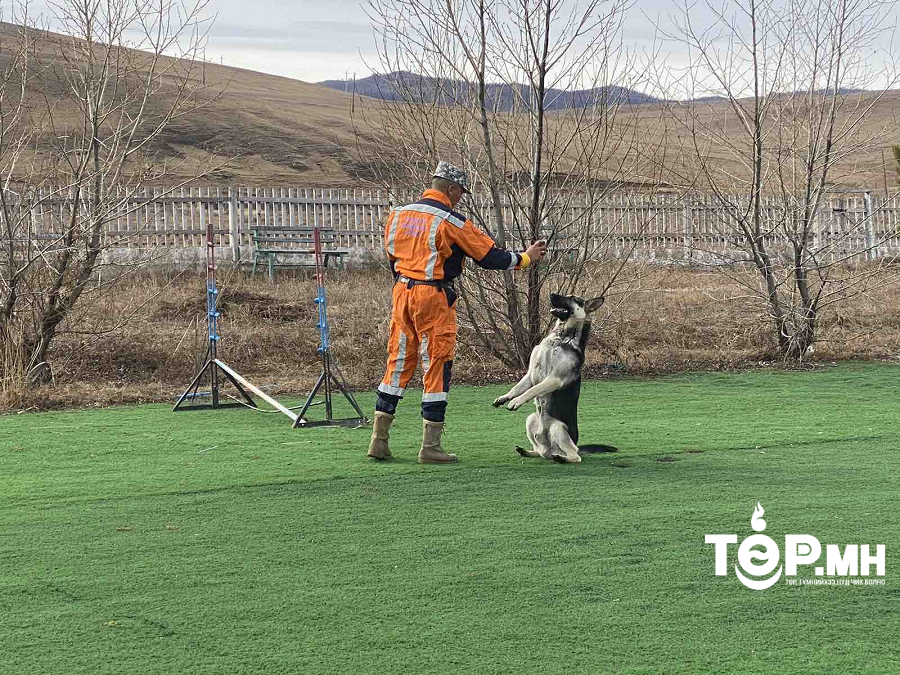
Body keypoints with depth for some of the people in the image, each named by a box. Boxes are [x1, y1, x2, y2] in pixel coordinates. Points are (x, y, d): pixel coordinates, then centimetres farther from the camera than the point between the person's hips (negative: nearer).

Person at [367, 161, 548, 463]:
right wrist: (526, 258, 8)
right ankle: (430, 447, 3)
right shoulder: (450, 221, -11)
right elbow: (490, 256, -6)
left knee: (398, 362, 13)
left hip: (401, 291, 7)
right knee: (437, 368, 1)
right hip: (433, 297, -6)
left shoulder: (398, 215, 8)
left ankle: (379, 439, 12)